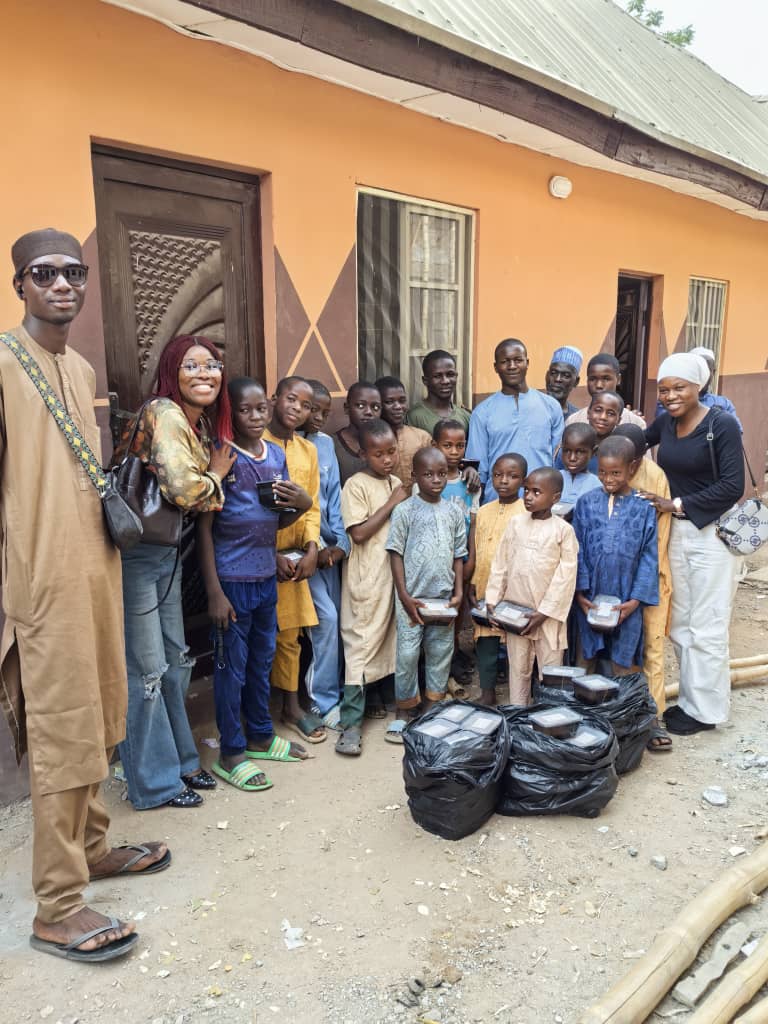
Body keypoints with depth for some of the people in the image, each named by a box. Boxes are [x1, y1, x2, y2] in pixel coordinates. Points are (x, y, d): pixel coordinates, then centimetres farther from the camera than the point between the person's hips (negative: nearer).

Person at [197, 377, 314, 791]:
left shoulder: (277, 454, 6)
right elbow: (204, 527, -11)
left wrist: (302, 504, -8)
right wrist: (214, 591, -14)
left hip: (267, 575, 6)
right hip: (232, 579, -6)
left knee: (262, 661, 19)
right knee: (232, 667, 5)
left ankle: (260, 737, 36)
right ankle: (231, 753, 21)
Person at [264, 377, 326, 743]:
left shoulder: (308, 450, 11)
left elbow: (312, 506, 12)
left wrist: (311, 549, -2)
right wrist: (270, 555, -13)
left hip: (295, 556, 5)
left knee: (289, 634, 14)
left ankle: (292, 707, 28)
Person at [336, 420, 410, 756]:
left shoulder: (397, 484, 12)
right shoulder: (356, 485, -8)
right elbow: (359, 532, -17)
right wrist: (392, 504, -13)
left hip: (396, 574, 7)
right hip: (367, 579, -6)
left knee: (392, 642, 15)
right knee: (361, 646, -4)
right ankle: (351, 724, 1)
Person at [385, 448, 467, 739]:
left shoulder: (454, 512, 5)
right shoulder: (404, 511, -6)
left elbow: (458, 556, 9)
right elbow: (396, 555, -7)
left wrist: (458, 593, 1)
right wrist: (405, 597, -11)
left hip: (444, 598, 4)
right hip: (412, 598, -4)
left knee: (441, 653, 12)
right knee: (407, 654, 2)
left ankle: (432, 707, 28)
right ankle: (403, 711, 18)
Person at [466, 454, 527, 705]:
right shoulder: (483, 512, 7)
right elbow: (472, 554, 8)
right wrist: (469, 586, 2)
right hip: (484, 593, 4)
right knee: (485, 644, 11)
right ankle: (487, 692, 26)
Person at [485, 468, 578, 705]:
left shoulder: (564, 530, -8)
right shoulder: (516, 523, 2)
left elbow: (565, 577, -10)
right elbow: (500, 564, 5)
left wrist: (544, 613, -14)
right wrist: (492, 600, 0)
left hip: (548, 616, -3)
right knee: (518, 669, 15)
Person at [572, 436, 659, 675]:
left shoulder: (643, 508, -1)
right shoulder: (587, 503, 1)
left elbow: (649, 557, -1)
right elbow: (578, 550, 0)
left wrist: (636, 599, -8)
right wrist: (580, 592, -6)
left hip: (625, 603, -1)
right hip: (589, 601, 1)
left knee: (621, 664, 8)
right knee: (586, 660, 10)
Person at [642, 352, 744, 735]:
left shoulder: (722, 425, -13)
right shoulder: (664, 423, 5)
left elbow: (733, 486, -17)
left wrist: (677, 503, -16)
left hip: (712, 535, -6)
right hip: (678, 531, 6)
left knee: (706, 629, 4)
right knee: (680, 626, 13)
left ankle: (706, 710, 19)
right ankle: (689, 700, 28)